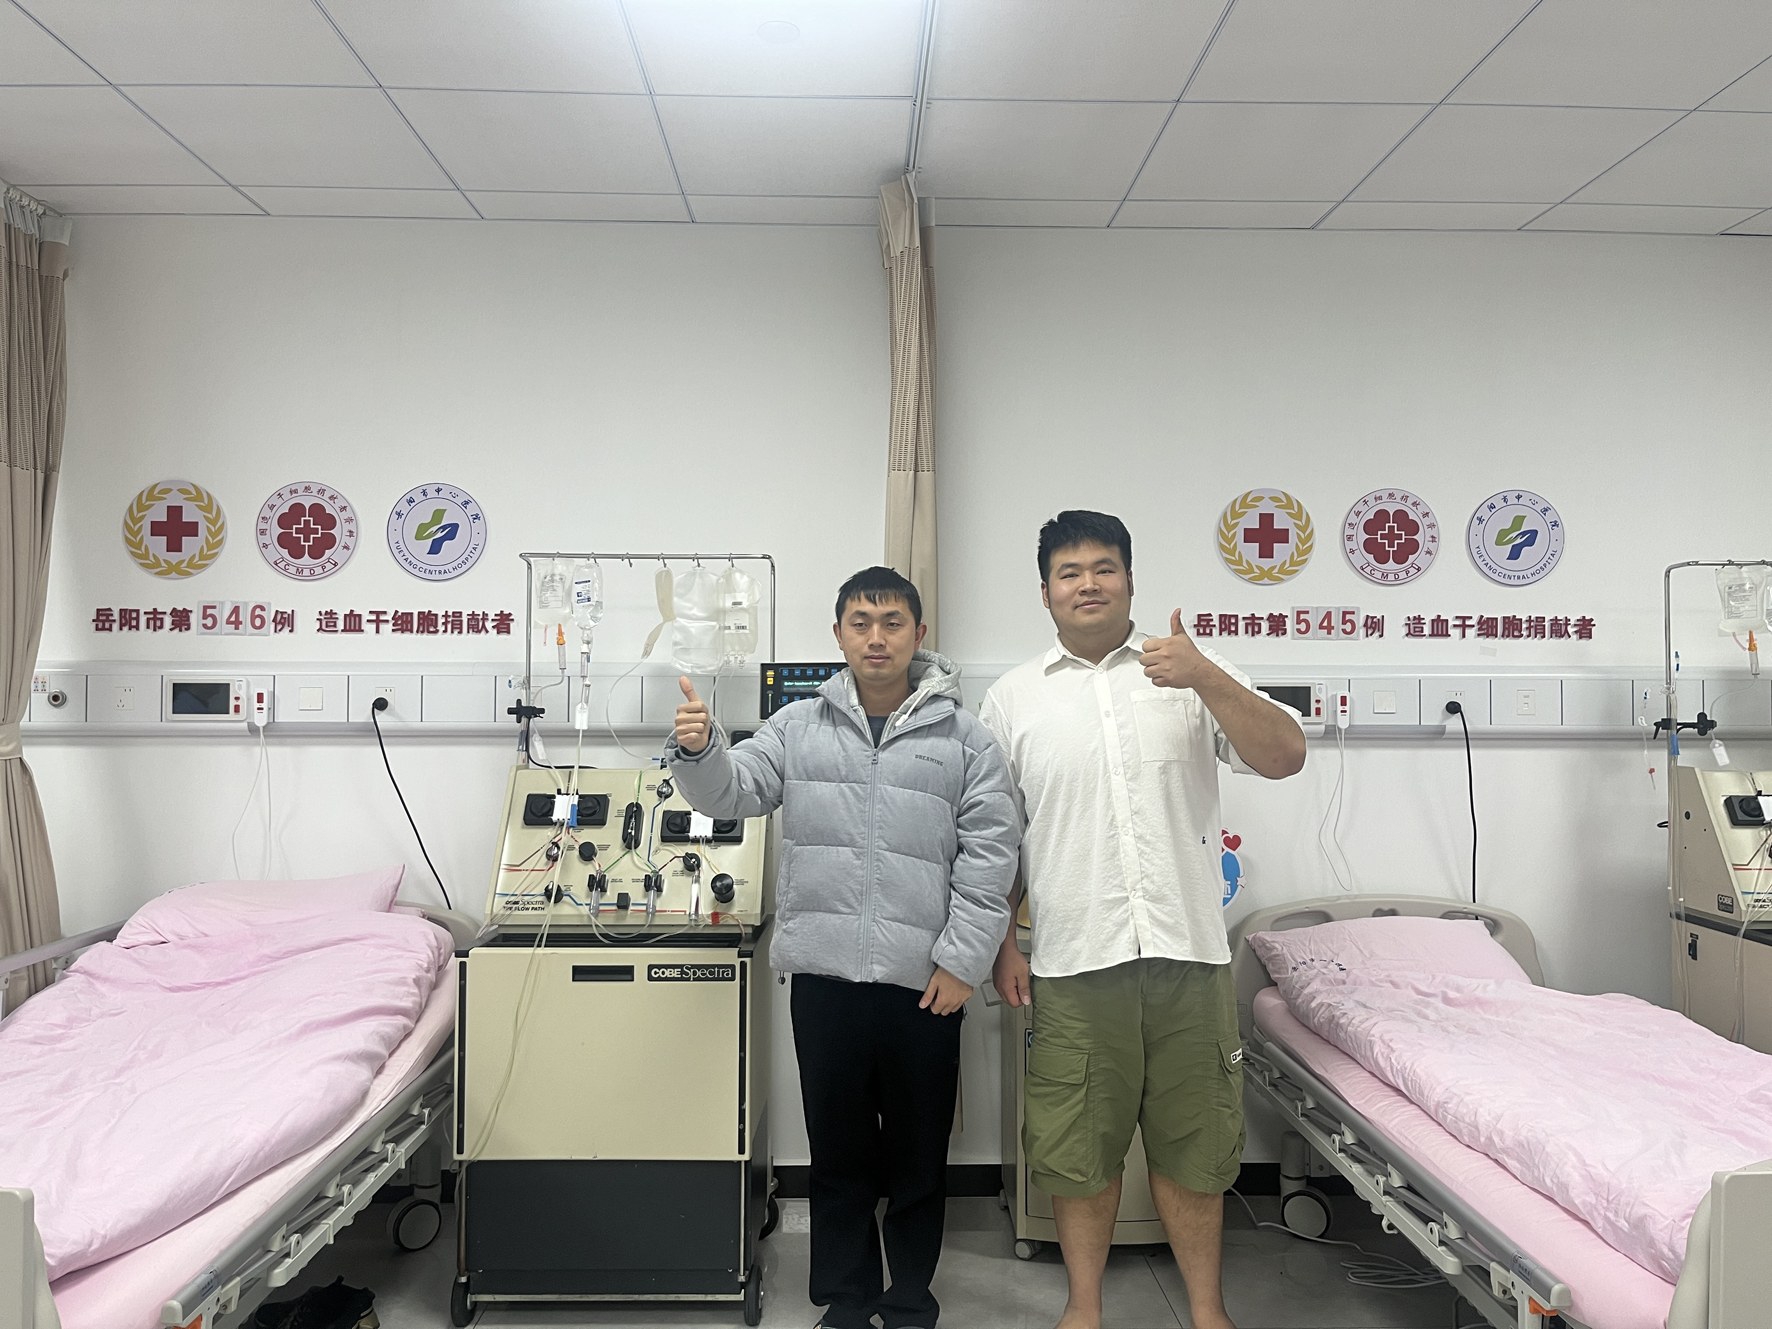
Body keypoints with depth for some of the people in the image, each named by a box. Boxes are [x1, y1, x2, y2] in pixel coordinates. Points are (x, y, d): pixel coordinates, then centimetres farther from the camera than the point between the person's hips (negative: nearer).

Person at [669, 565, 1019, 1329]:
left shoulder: (965, 739, 0)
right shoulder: (798, 729, 7)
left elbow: (990, 856, -2)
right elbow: (732, 790, 1)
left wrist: (961, 959, -7)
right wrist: (697, 750, -21)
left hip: (924, 981, -1)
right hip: (824, 976, 1)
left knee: (918, 1153, 13)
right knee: (838, 1150, 14)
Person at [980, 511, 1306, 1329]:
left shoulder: (1197, 675, 4)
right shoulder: (1013, 698, 5)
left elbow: (1285, 757, -7)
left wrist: (1208, 678, -20)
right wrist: (1001, 945, 6)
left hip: (1187, 954, 0)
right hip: (1075, 962, 0)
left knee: (1192, 1145, 13)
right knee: (1078, 1147, 11)